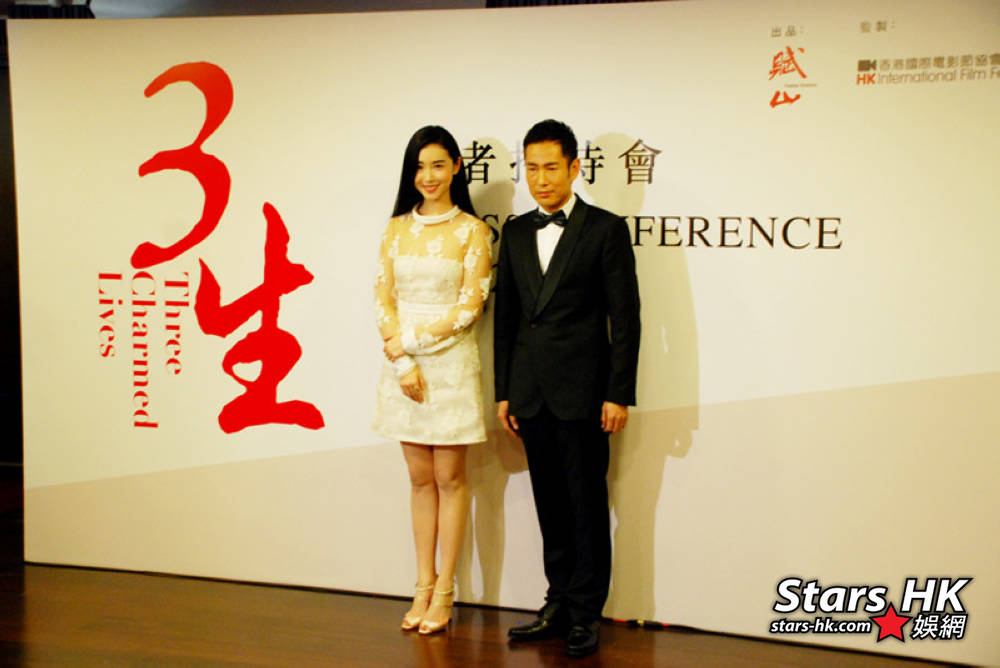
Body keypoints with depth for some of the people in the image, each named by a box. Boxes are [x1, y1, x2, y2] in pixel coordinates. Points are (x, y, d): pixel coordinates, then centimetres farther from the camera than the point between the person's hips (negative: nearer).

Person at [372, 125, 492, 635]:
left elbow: (469, 307, -7)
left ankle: (444, 591, 13)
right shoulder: (396, 229, 9)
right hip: (402, 362, 3)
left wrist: (411, 342, -11)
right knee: (420, 477, 10)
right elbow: (383, 299, 4)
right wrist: (402, 359, -9)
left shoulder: (472, 230, -2)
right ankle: (423, 585, 18)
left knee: (449, 477, 3)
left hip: (451, 362, -3)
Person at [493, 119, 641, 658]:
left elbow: (625, 318, -6)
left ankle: (585, 613, 13)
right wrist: (504, 391, 10)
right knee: (550, 505, 12)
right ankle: (559, 604, 23)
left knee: (587, 505, 2)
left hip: (582, 391, -5)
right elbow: (506, 315, 13)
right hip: (531, 393, 5)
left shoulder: (606, 229, -3)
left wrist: (619, 394, -11)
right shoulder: (515, 232, 12)